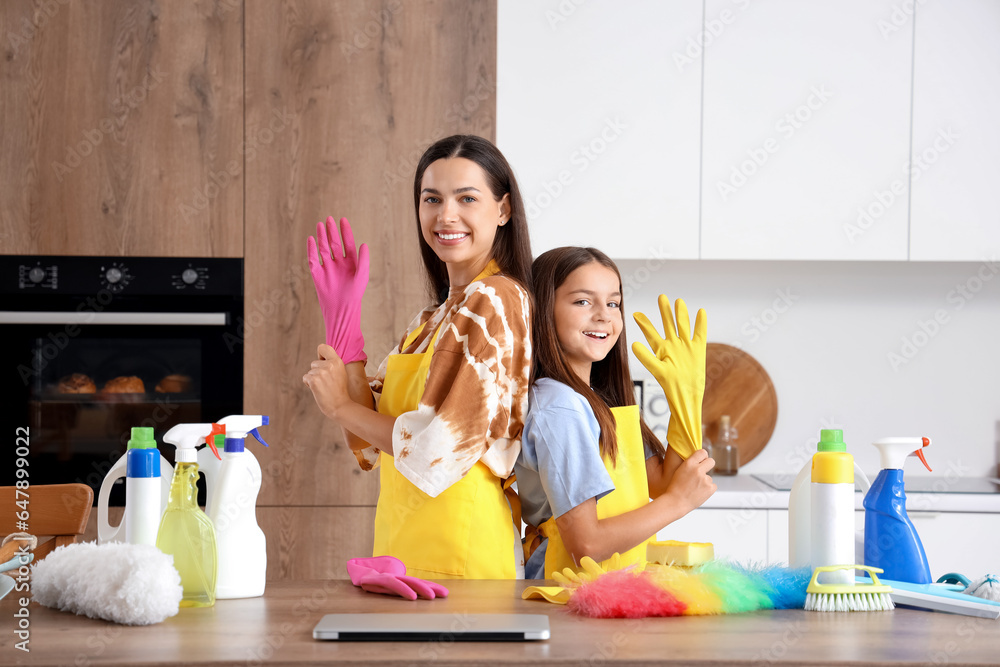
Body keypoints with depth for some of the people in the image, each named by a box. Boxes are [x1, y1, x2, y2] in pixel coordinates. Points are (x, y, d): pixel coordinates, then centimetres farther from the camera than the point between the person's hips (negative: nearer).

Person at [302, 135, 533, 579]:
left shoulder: (494, 300, -12)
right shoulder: (435, 319, 15)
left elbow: (441, 445, -19)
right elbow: (371, 447, 9)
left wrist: (341, 406, -4)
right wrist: (342, 317, 7)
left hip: (455, 559, -8)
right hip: (407, 552, 8)